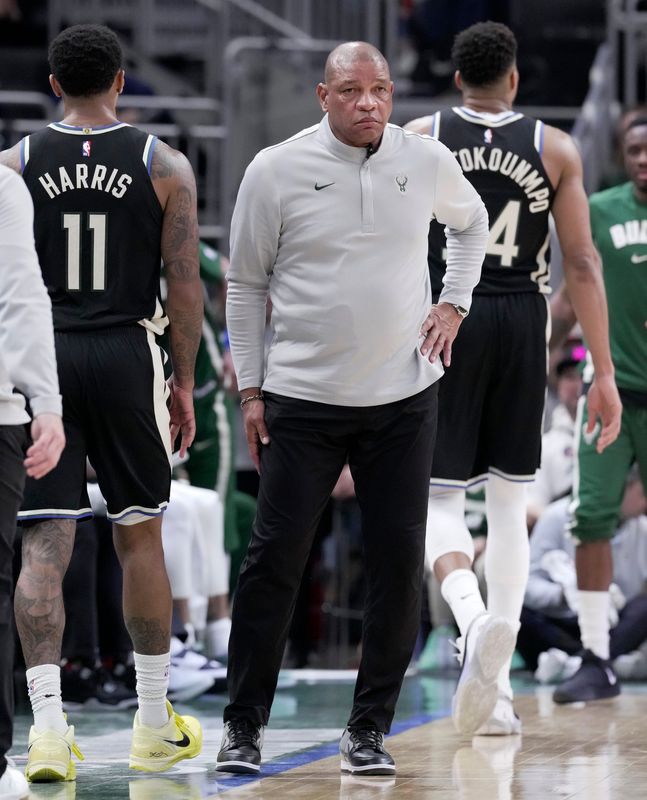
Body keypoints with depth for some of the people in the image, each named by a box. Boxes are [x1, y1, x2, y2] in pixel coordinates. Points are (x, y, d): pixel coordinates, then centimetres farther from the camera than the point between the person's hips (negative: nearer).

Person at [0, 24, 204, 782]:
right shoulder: (164, 166, 1)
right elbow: (185, 284, -2)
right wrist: (183, 381, 6)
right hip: (127, 355, 0)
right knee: (140, 537, 14)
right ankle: (155, 725, 22)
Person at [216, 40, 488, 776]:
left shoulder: (428, 161, 1)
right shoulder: (277, 170, -5)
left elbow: (470, 223, 24)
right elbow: (245, 284, 4)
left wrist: (453, 303, 10)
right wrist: (250, 390, 1)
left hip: (404, 397, 2)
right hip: (303, 398, -2)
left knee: (398, 564, 1)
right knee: (274, 559, -3)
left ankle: (369, 730, 11)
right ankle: (243, 725, 7)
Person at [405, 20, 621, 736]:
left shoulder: (419, 142, 2)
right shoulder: (555, 150, 2)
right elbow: (582, 264, -2)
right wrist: (603, 372, 0)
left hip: (444, 322, -1)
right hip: (522, 326, 1)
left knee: (440, 497, 4)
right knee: (508, 504, 10)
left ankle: (471, 614, -28)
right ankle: (495, 692, 5)